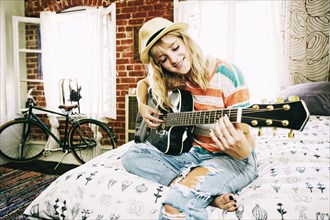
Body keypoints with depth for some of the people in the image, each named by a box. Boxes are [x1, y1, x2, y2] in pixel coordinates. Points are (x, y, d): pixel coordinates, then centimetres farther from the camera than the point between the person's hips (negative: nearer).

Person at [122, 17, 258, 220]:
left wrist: (241, 148, -40)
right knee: (132, 156, -15)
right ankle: (211, 193, -18)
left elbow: (247, 138, -16)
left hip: (230, 158, -7)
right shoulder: (169, 79, -2)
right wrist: (142, 106, 0)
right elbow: (143, 83, 21)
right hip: (192, 152, 8)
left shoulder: (227, 74, -17)